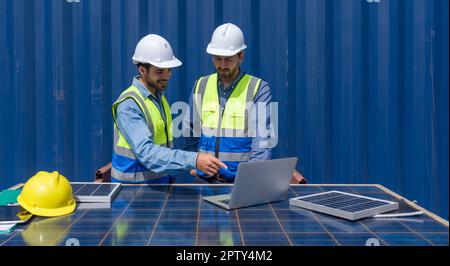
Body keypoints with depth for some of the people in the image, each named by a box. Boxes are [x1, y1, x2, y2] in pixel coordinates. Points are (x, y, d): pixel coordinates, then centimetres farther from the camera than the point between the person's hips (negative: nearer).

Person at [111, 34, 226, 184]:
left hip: (161, 182, 6)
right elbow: (146, 152, -28)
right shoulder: (128, 105, -16)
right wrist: (193, 160, -36)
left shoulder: (158, 96, 9)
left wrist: (170, 177, 11)